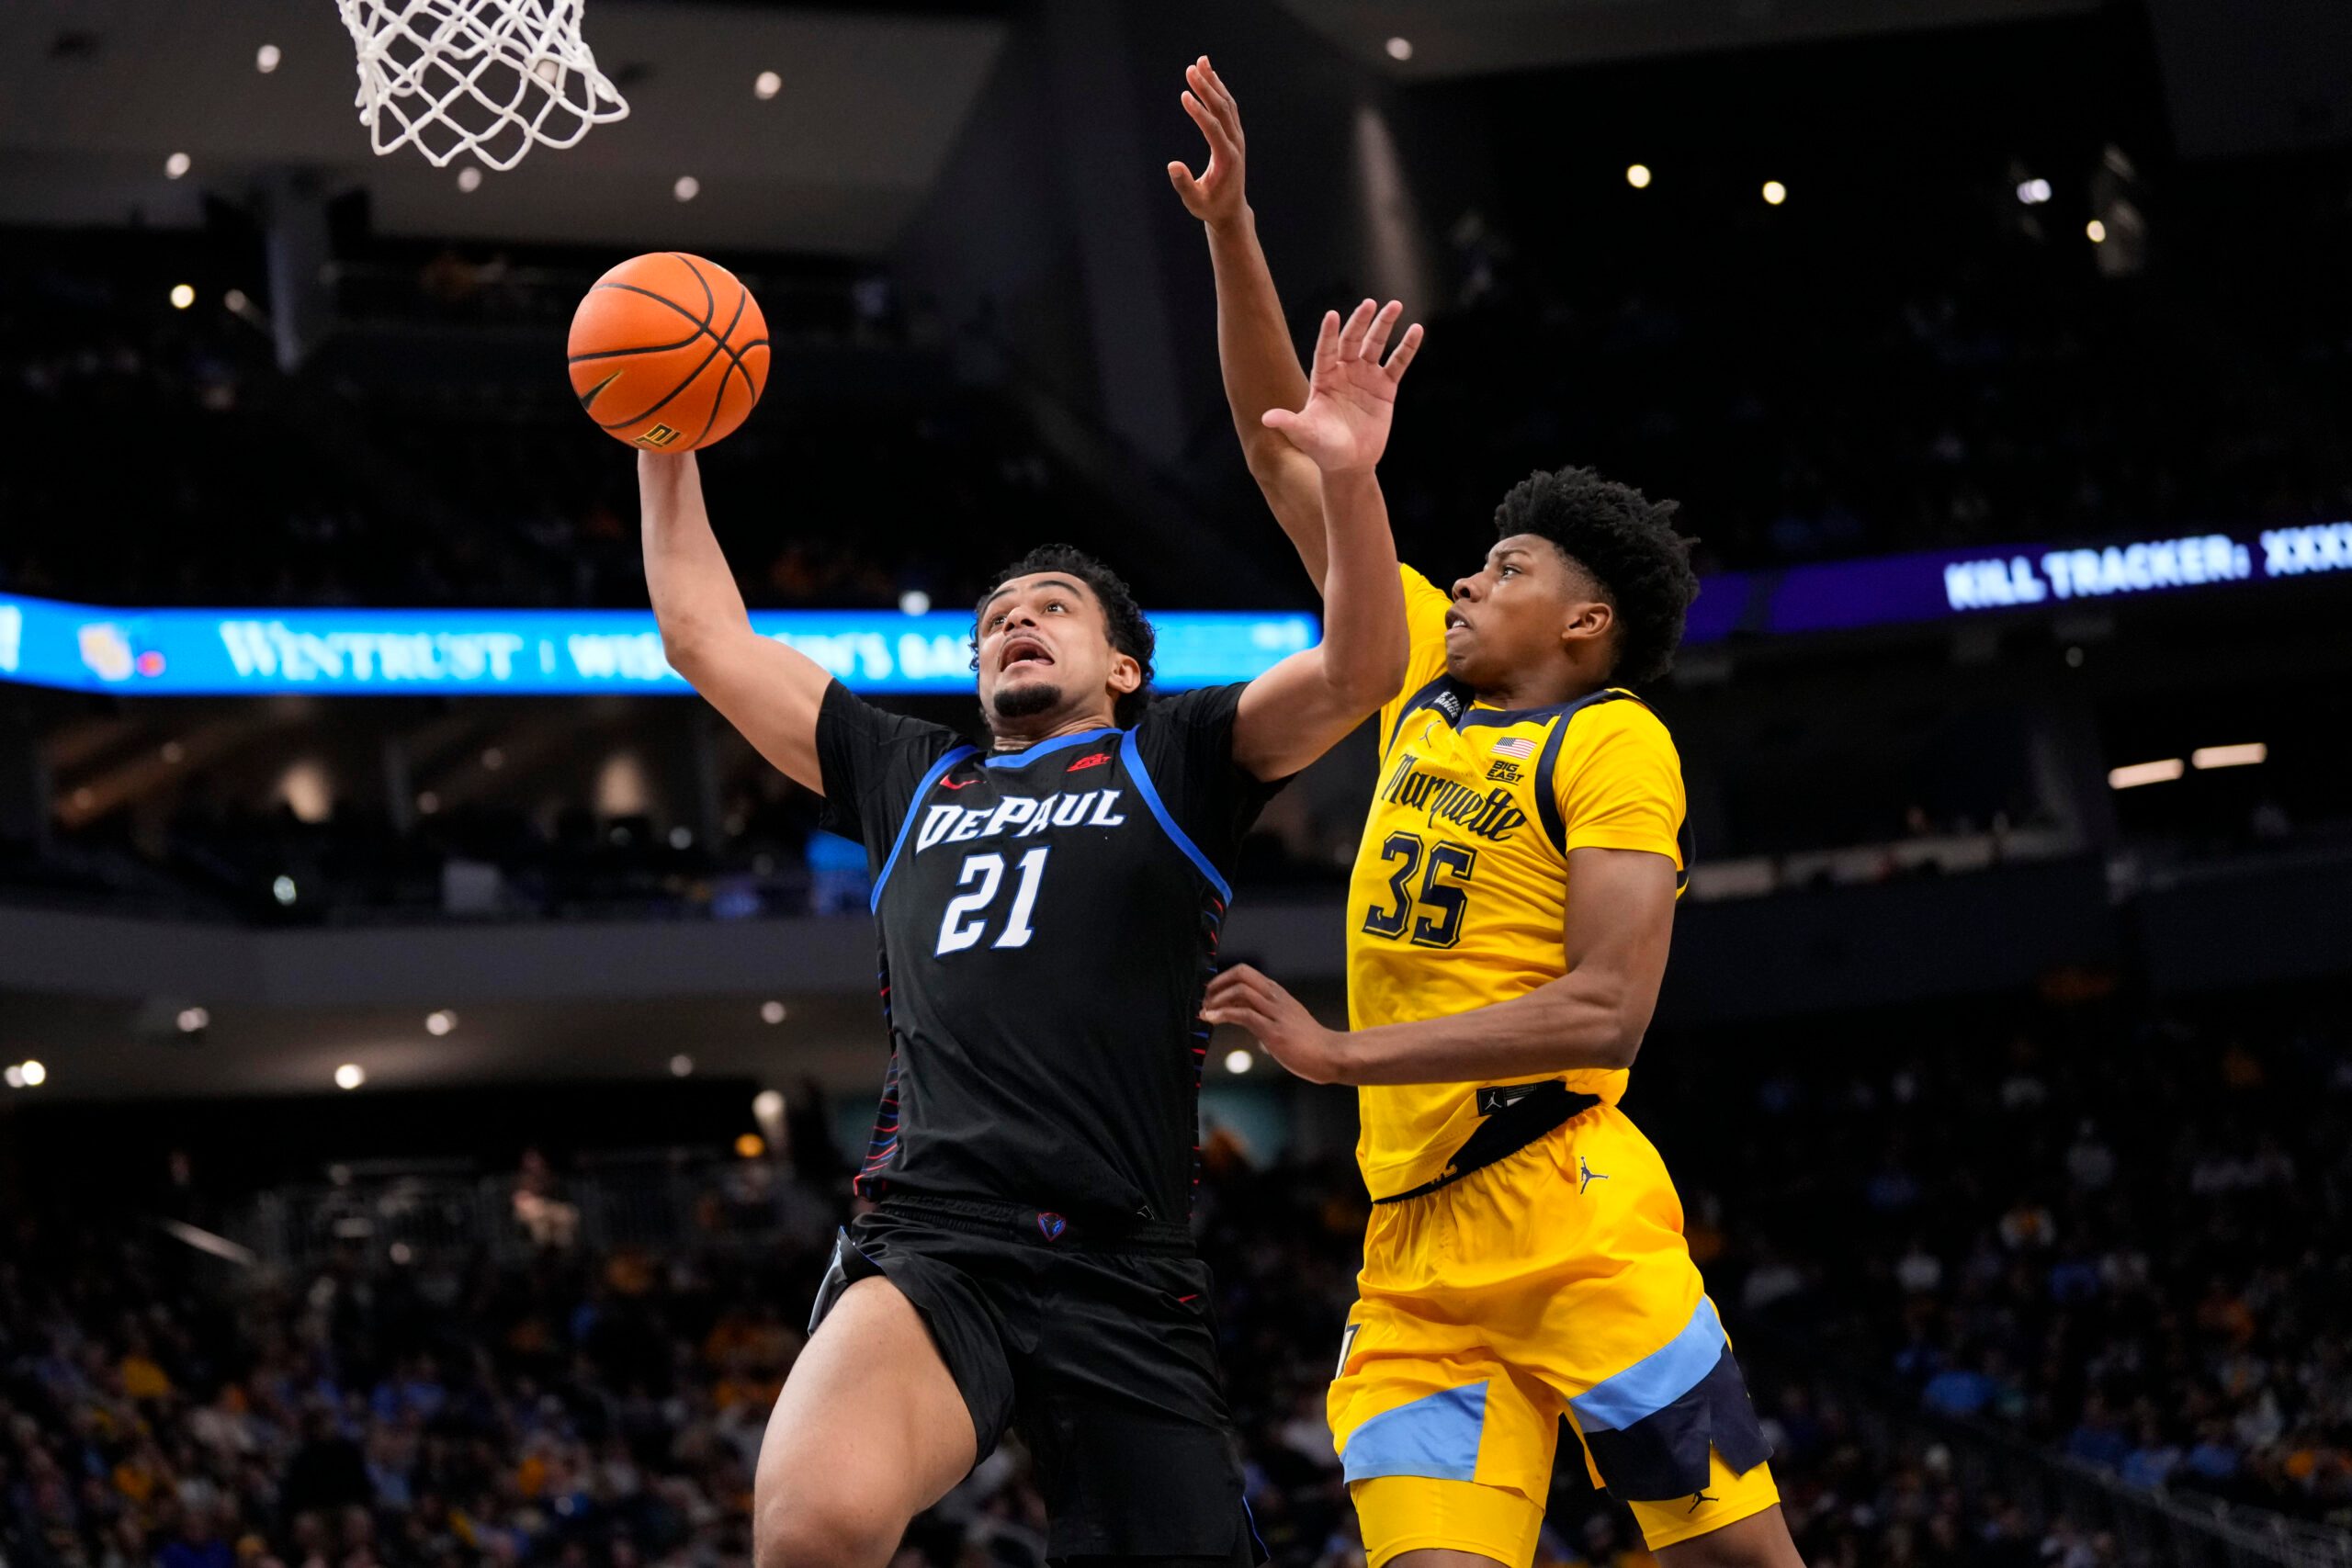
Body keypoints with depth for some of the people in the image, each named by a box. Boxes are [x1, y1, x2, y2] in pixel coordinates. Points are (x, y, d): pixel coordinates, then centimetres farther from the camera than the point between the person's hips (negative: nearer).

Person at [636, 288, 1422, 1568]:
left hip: (1122, 1282, 0)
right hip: (928, 1247, 1)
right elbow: (706, 637, 32)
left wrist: (1348, 481, -14)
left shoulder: (1169, 764, 18)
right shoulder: (910, 779, 27)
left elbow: (1358, 670, 1)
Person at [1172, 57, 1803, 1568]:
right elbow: (1288, 458, 21)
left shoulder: (1612, 740, -1)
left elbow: (1608, 1008, -14)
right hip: (1410, 1239, 6)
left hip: (1561, 1210, -6)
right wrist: (1233, 234, 15)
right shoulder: (1427, 689, 18)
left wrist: (1341, 1052, -13)